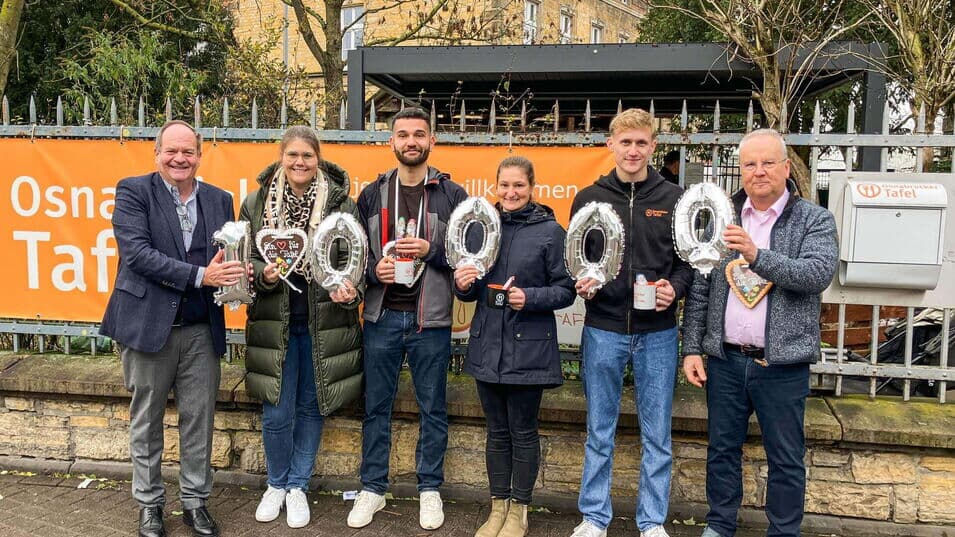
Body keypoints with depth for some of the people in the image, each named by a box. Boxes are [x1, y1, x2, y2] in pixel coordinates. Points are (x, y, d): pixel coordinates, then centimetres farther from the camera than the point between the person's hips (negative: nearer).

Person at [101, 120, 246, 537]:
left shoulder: (219, 200, 8)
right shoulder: (133, 192, -3)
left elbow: (230, 257, 10)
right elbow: (137, 252, -15)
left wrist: (234, 278, -14)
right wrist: (199, 276, -23)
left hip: (201, 330, 3)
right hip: (148, 325, -2)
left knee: (198, 419, 10)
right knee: (146, 421, 12)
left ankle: (195, 501, 26)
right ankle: (149, 503, 29)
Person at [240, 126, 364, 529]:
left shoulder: (342, 205, -4)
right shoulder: (257, 203, 1)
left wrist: (350, 292, -21)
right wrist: (263, 273, -16)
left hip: (323, 322, 0)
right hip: (274, 321, 1)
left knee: (311, 407, 12)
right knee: (277, 413, 4)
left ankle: (298, 486, 31)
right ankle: (277, 484, 30)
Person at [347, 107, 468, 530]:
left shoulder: (452, 194, 1)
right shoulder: (372, 194, 7)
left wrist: (430, 250, -16)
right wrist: (374, 269, -12)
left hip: (430, 320, -1)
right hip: (381, 317, 2)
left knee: (433, 408, 9)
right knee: (376, 407, 10)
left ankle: (429, 489, 24)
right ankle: (372, 488, 25)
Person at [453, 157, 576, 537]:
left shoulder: (550, 230, -4)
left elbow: (565, 290, -4)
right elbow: (471, 292, 13)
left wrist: (530, 298, -20)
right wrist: (463, 285, -9)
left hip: (528, 347, -4)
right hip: (487, 345, 4)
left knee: (523, 431, 6)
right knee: (497, 431, 13)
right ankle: (497, 506, 27)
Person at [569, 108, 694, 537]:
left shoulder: (674, 199, 2)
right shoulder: (589, 198, 4)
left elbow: (688, 260, 6)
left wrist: (675, 288, -13)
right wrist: (582, 284, -11)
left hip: (657, 333, 0)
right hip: (603, 329, 0)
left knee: (656, 435, 9)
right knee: (599, 433, 10)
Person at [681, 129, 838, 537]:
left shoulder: (815, 220, -2)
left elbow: (819, 273, -19)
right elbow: (699, 289, 5)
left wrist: (756, 255, -31)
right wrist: (692, 348, 1)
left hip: (782, 364, -2)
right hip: (726, 359, 3)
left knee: (786, 459, 9)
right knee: (722, 449, 15)